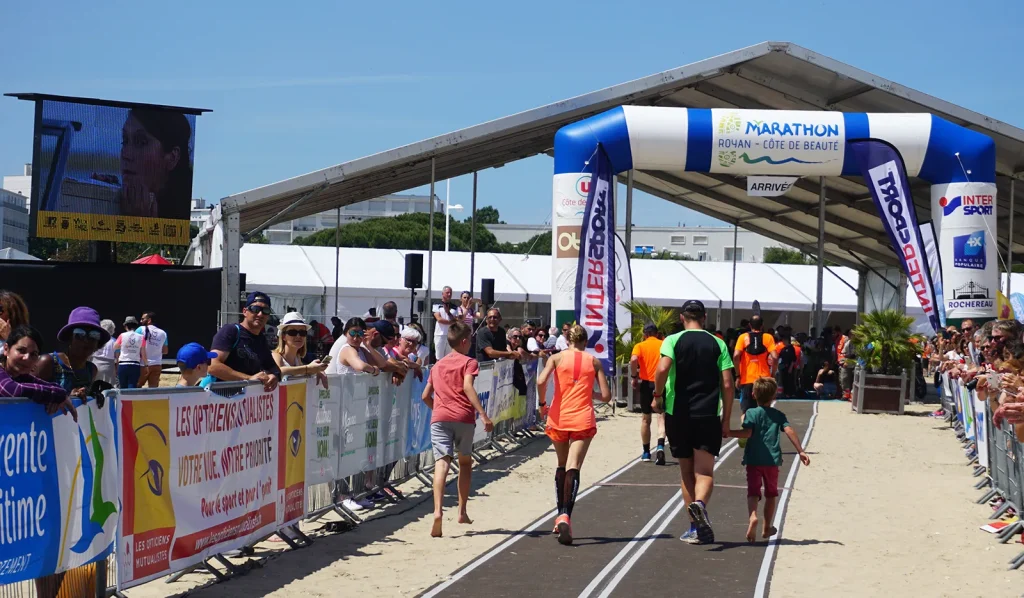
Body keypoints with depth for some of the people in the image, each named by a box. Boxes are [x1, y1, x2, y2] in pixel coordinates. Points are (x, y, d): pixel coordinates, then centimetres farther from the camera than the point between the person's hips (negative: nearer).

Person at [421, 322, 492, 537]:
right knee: (465, 462, 18)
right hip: (464, 417, -2)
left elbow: (426, 396, 22)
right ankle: (462, 511, 21)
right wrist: (483, 415, -18)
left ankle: (438, 510, -31)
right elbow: (467, 387, -12)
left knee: (442, 463, -11)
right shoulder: (469, 362, 6)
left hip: (439, 418, 2)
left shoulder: (438, 365, 21)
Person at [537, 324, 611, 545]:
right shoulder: (594, 361, 6)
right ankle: (566, 515, -31)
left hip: (558, 418, 1)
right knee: (573, 469, -10)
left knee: (562, 466, 21)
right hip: (583, 419, -1)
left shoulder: (557, 358, 3)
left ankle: (560, 516, 22)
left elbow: (541, 382, -14)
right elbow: (606, 395, 4)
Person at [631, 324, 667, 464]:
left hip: (647, 383, 0)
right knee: (661, 418, -2)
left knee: (645, 419, 15)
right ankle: (660, 446, -27)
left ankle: (646, 452, 22)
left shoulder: (640, 346, 2)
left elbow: (634, 359, -17)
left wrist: (634, 377, -6)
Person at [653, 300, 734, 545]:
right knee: (705, 471, -3)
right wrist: (726, 421, 7)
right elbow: (727, 384, 1)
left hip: (678, 414, 0)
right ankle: (700, 503, -34)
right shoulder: (718, 344, 5)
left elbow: (662, 369, -17)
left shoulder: (673, 340, 1)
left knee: (687, 472, 13)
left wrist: (658, 396, -1)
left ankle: (696, 528, 16)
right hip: (708, 415, 0)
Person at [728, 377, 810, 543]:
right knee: (771, 493, 17)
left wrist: (728, 432, -5)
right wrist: (800, 451, -5)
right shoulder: (779, 415, 6)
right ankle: (767, 527, 25)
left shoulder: (751, 413, -2)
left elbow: (747, 433, -15)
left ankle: (752, 515, -36)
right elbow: (789, 431, -5)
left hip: (753, 460, -2)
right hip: (772, 460, 2)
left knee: (753, 491, -6)